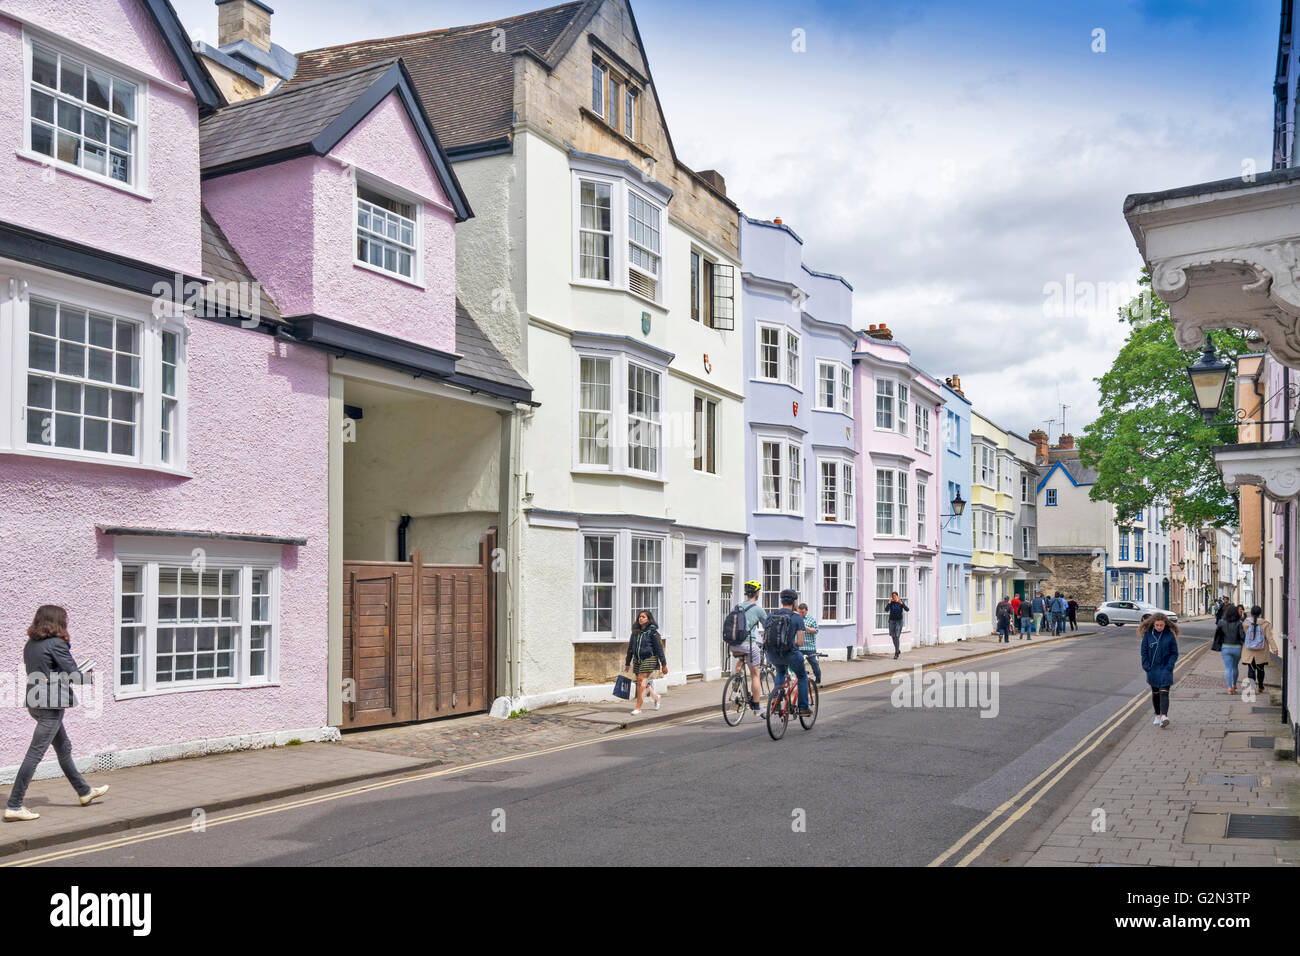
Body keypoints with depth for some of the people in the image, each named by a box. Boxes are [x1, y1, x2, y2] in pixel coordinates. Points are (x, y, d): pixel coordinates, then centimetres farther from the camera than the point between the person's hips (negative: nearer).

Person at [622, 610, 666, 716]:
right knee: (639, 682, 8)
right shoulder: (635, 632, 10)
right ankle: (656, 697, 35)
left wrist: (664, 664, -7)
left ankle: (638, 708, -10)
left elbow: (659, 648, -6)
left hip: (649, 659, -6)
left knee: (641, 680, -14)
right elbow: (630, 648, 17)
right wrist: (627, 663, 18)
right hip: (638, 660, 6)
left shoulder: (652, 631, -6)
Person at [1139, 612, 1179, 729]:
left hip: (1165, 668, -3)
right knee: (1155, 693, 11)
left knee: (1164, 692, -13)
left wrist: (1169, 666, -12)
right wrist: (1146, 666, -5)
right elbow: (1144, 651, 4)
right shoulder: (1148, 634, -2)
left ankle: (1164, 716, -22)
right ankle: (1158, 716, 22)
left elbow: (1174, 653, -1)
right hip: (1152, 669, 3)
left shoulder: (1170, 635, -6)